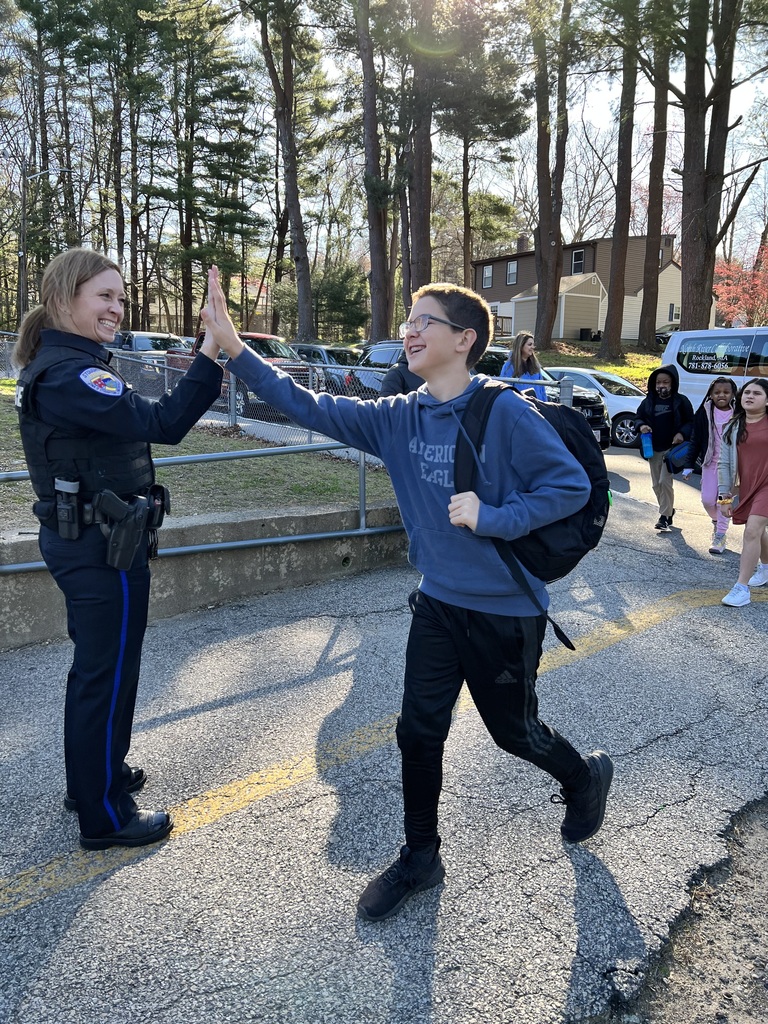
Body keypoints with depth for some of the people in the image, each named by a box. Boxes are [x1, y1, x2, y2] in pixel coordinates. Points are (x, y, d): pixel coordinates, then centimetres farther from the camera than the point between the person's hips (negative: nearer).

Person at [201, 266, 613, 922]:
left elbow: (572, 486, -15)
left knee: (513, 729, 15)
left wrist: (492, 517, -25)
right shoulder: (399, 419, -3)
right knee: (419, 733, 9)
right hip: (438, 604, 5)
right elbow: (310, 408, -6)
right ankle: (420, 858, 32)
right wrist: (232, 345, -13)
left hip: (506, 610, -4)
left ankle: (586, 776, 49)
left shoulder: (505, 413, -19)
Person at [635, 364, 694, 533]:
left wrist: (682, 433, -17)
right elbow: (638, 417, 15)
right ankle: (668, 510, 29)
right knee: (657, 484, 10)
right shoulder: (648, 401, 6)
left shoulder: (681, 401, -3)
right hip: (653, 449, 5)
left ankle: (664, 517, -9)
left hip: (672, 448, -5)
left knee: (665, 481, -15)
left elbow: (691, 422, 2)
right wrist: (641, 426, -8)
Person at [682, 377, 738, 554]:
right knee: (707, 499, 1)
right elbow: (696, 440, 2)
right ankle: (716, 521, 33)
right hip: (710, 463, 1)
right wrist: (689, 465, 0)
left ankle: (719, 536, 10)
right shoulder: (704, 413, -2)